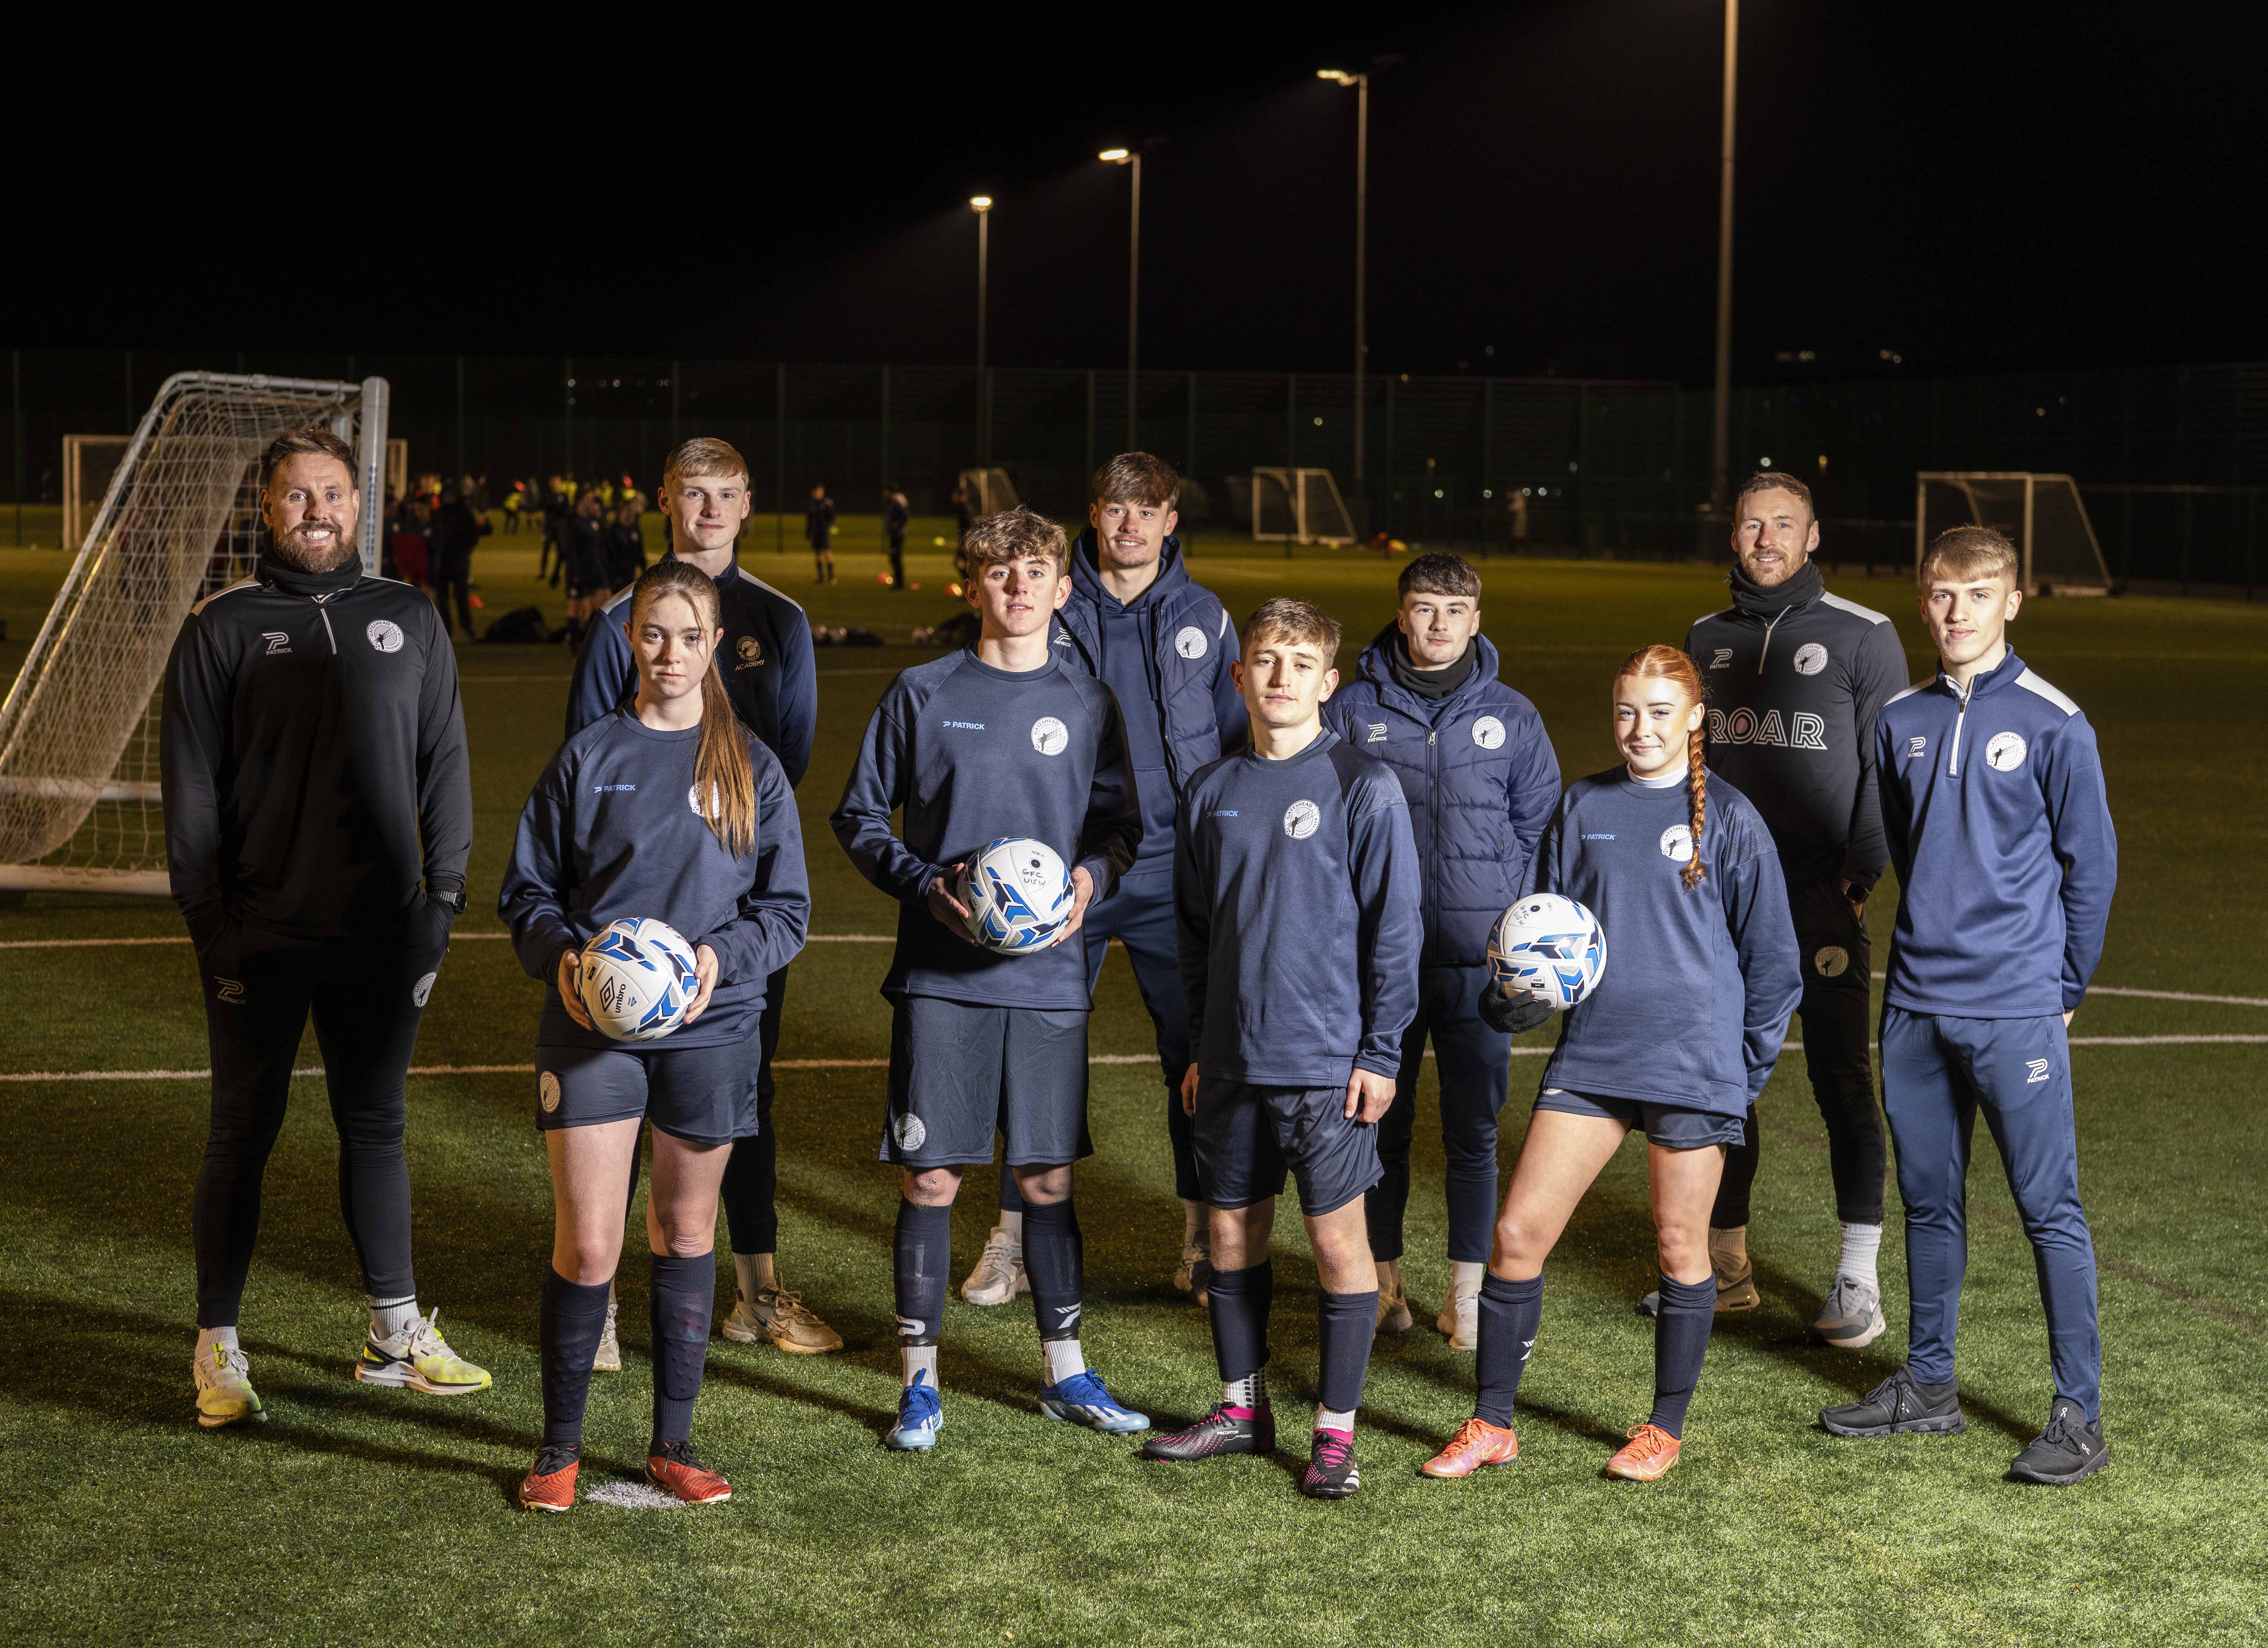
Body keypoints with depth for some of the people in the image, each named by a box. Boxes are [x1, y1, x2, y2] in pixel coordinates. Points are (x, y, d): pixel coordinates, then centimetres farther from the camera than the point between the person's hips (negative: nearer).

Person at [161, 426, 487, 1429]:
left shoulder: (409, 622, 8)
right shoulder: (223, 629, 0)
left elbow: (446, 766, 10)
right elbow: (189, 784, -2)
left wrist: (442, 900, 3)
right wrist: (210, 922, -7)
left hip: (382, 935, 3)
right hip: (261, 937, -3)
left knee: (375, 1128, 13)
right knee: (243, 1134, 4)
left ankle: (396, 1336, 23)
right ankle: (218, 1352, 12)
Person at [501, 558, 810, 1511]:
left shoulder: (752, 767, 5)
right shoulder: (588, 757, 3)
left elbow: (787, 907, 6)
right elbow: (527, 888, 7)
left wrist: (723, 955, -12)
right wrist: (559, 954, -12)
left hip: (709, 1028, 2)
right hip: (591, 1028, -2)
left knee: (686, 1235, 11)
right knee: (587, 1246, -6)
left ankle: (672, 1443, 22)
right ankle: (560, 1447, 10)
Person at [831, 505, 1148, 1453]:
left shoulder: (1087, 705, 8)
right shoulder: (923, 695, 1)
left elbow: (1120, 825, 14)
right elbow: (858, 819, 6)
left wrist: (1092, 878, -7)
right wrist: (925, 885, -10)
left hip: (1049, 976, 2)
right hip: (940, 978, -2)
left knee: (1048, 1176, 8)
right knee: (930, 1177, 0)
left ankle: (1065, 1372, 21)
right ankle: (920, 1380, 12)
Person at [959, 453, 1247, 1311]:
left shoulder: (1203, 618, 6)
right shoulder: (1051, 614, 2)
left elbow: (1236, 746, 12)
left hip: (1173, 877, 1)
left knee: (1198, 1054, 3)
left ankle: (1203, 1240, 15)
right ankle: (1015, 1238, 13)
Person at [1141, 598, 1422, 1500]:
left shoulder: (1363, 787, -7)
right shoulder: (1211, 793, 7)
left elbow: (1395, 928, -7)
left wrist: (1380, 1052, -9)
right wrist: (1199, 1045, 14)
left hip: (1329, 1060, -5)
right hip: (1232, 1060, 5)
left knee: (1338, 1236, 0)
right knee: (1233, 1229, 12)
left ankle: (1336, 1431, 9)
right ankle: (1242, 1407, 27)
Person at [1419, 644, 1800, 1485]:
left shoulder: (1728, 819, -2)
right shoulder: (1582, 808, 7)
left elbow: (1771, 956, 3)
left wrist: (1748, 1067, 2)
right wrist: (1515, 993, -4)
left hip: (1693, 1061, -3)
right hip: (1590, 1055, 3)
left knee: (1680, 1245, 7)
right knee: (1518, 1231, -2)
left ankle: (1666, 1429, 23)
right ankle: (1491, 1424, 10)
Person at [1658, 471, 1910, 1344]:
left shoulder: (1863, 636, -2)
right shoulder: (1708, 639, 12)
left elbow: (1888, 770, -4)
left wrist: (1860, 879, -12)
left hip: (1822, 895, -5)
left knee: (1842, 1081, -5)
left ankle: (1859, 1279, 0)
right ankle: (1724, 1262, 20)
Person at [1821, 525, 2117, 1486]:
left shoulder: (2052, 724, -7)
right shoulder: (1901, 722, 7)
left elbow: (2091, 865, -2)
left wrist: (2061, 987, 2)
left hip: (2017, 1013, -5)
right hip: (1914, 1007, 5)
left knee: (2048, 1206, -5)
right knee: (1929, 1200, 14)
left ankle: (2080, 1415, -1)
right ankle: (1928, 1384, 27)